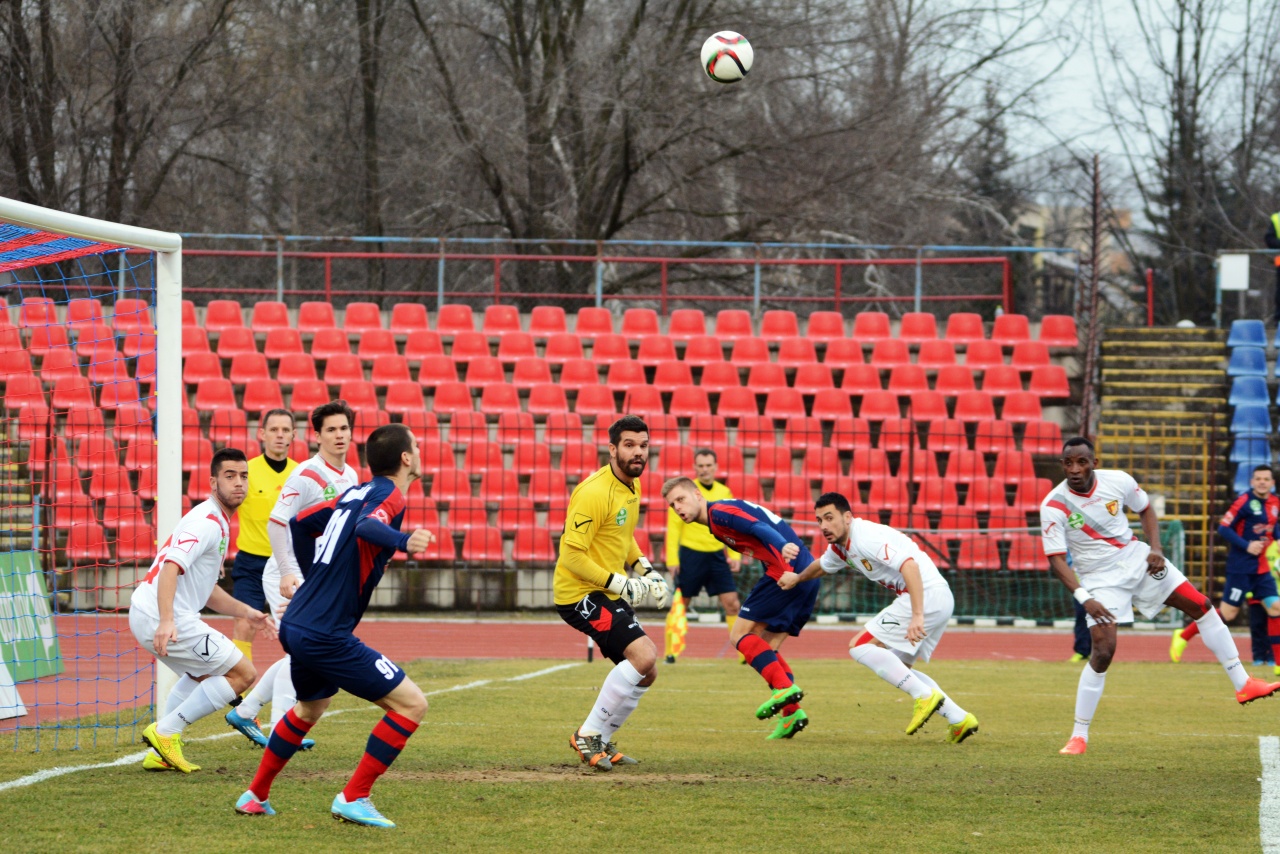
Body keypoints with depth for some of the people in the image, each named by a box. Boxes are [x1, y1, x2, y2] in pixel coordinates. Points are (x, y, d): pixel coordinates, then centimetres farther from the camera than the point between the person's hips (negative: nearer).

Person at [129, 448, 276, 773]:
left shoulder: (217, 523, 21)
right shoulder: (207, 522, -13)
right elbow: (171, 566, -28)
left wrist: (245, 613, 23)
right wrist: (166, 621, -39)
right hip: (162, 617, -11)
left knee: (203, 673, 33)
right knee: (242, 673, -3)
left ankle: (160, 753, 23)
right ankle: (166, 732, -5)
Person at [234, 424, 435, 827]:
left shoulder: (355, 493, 14)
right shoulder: (389, 496, -11)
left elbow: (299, 522, 25)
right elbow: (366, 527, -33)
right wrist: (402, 541, -54)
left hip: (296, 625, 9)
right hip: (326, 637, -9)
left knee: (309, 709, 34)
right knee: (411, 703, -7)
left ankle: (256, 796, 44)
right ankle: (353, 798, -7)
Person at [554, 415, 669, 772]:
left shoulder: (632, 487, 9)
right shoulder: (595, 492, -21)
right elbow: (572, 555, -23)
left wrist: (645, 568, 12)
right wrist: (618, 583, -22)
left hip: (609, 594, 10)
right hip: (580, 593, -10)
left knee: (645, 673, 11)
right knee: (643, 654, -23)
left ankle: (600, 742, 24)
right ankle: (588, 735, -13)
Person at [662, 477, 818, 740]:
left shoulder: (719, 512, -6)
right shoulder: (716, 524, 24)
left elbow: (759, 527, -21)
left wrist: (785, 546, -40)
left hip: (787, 570, -10)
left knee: (741, 634, -5)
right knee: (767, 647, 13)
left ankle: (784, 687, -18)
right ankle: (791, 713, 4)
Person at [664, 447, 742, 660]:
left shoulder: (724, 493, 8)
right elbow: (673, 527, -5)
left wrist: (735, 555, 5)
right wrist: (672, 559, -10)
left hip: (717, 555, 3)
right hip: (690, 555, -3)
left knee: (732, 603, -3)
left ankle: (745, 653, 1)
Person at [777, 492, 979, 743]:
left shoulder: (867, 537, -17)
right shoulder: (840, 546, 15)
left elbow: (909, 565, -29)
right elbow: (821, 566, 41)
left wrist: (917, 616, -36)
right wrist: (796, 578, 28)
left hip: (926, 595, -10)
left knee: (860, 647, -11)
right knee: (898, 670, 18)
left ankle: (925, 696, -16)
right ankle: (959, 719, 11)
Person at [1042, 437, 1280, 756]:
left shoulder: (1117, 481, -11)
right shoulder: (1054, 506, -19)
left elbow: (1146, 511, 8)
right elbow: (1056, 559, -17)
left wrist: (1155, 549, -8)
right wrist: (1083, 598, -29)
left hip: (1135, 558, 4)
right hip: (1100, 578, -4)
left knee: (1202, 607, 2)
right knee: (1103, 652, -18)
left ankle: (1243, 685, 13)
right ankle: (1079, 736, -7)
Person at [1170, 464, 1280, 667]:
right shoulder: (1244, 501, -14)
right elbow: (1223, 528, -15)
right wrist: (1246, 546, -22)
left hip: (1262, 568, 7)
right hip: (1241, 568, -7)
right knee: (1228, 613, -4)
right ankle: (1183, 637, 12)